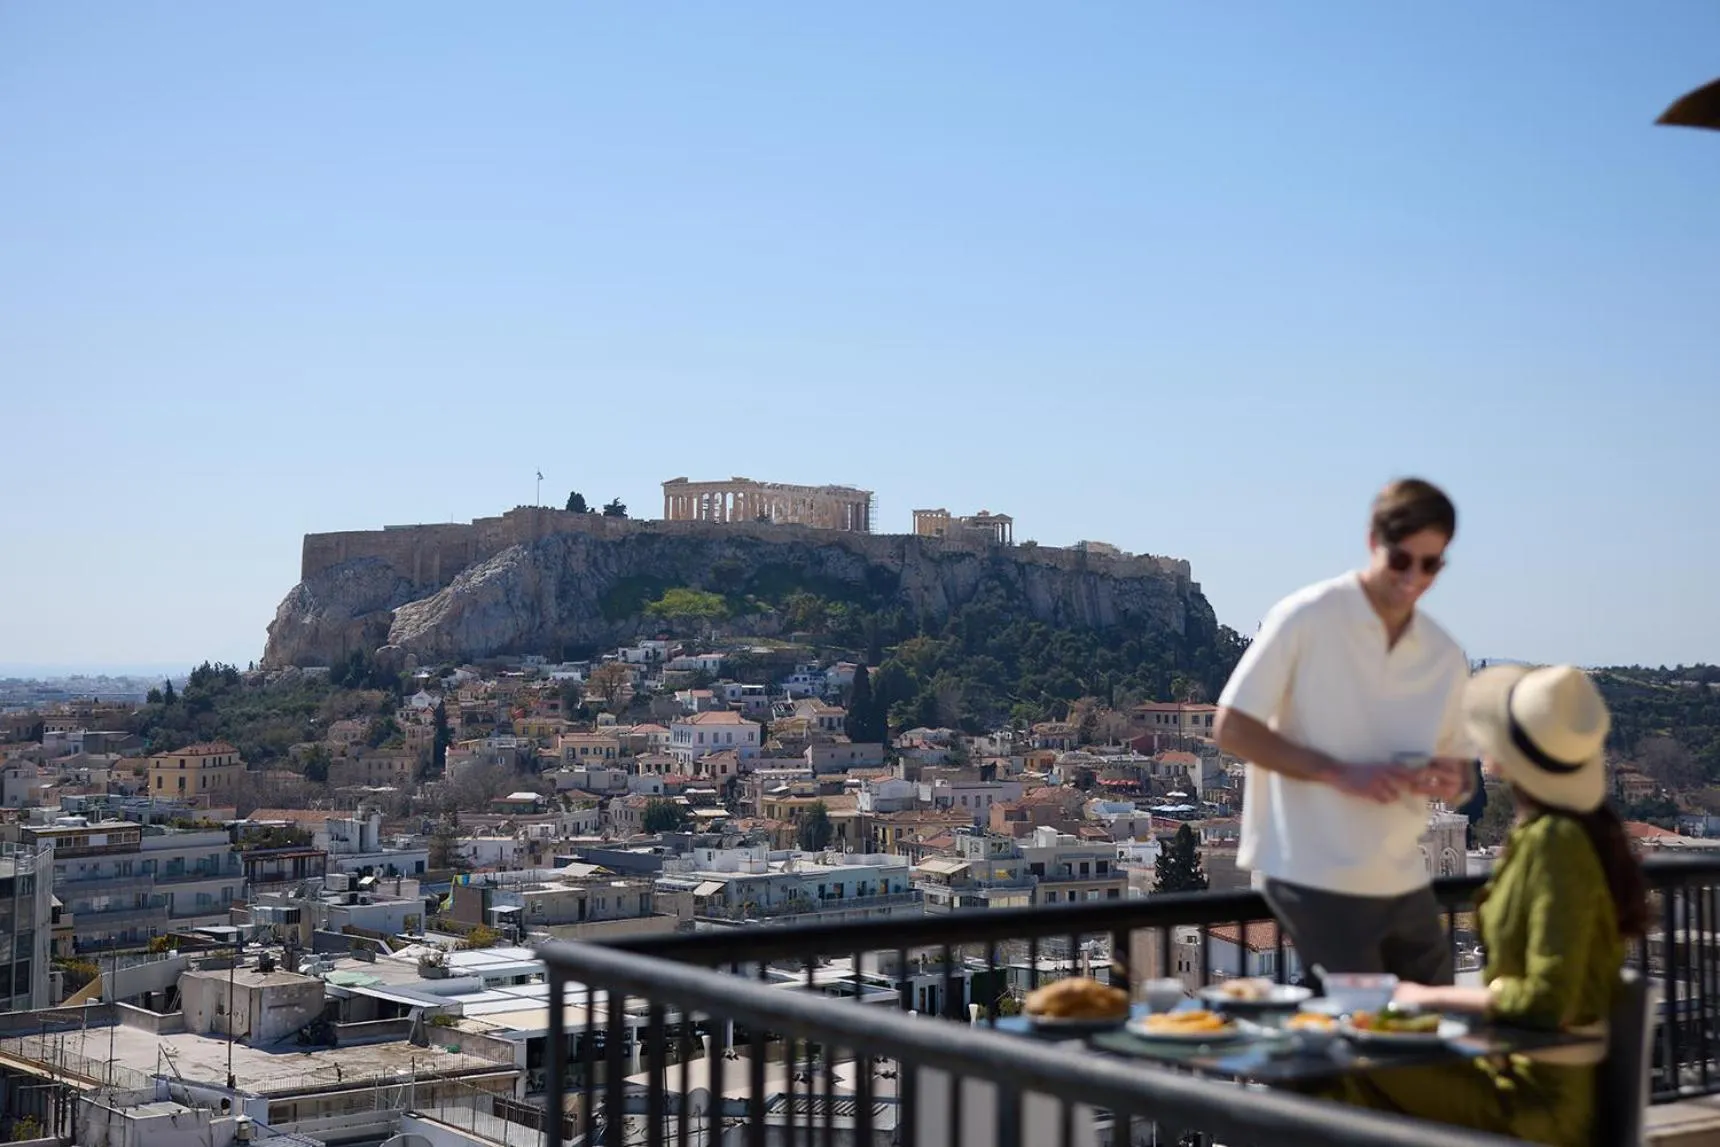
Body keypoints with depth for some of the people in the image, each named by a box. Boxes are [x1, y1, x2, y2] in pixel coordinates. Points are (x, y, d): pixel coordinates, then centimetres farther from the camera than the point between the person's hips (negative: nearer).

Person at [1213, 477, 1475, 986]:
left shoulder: (1445, 657, 9)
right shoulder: (1305, 619, -8)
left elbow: (1460, 764, 17)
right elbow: (1231, 729, -11)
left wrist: (1453, 782, -8)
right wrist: (1341, 773, -21)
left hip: (1405, 884, 6)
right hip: (1316, 883, -6)